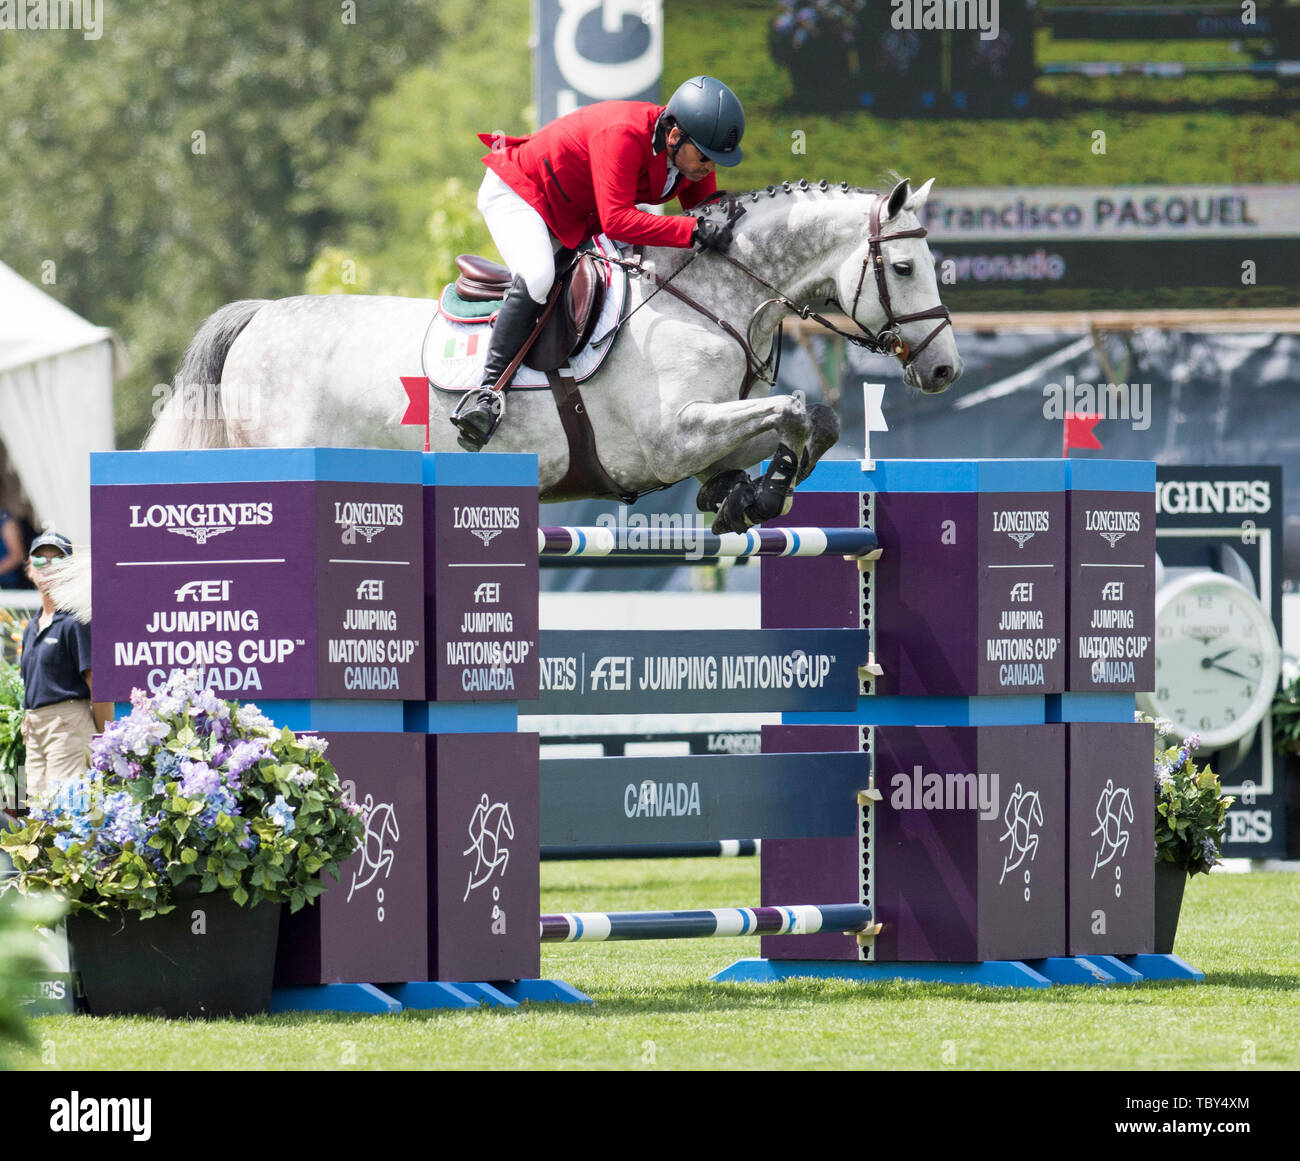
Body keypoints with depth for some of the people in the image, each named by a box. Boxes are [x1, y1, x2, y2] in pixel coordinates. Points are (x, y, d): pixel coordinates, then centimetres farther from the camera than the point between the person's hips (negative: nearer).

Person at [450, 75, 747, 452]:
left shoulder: (695, 152, -13)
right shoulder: (622, 136, -38)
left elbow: (707, 209, 0)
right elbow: (617, 220, -44)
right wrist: (693, 230, -49)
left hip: (576, 219, 9)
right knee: (536, 277, -32)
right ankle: (487, 390, -33)